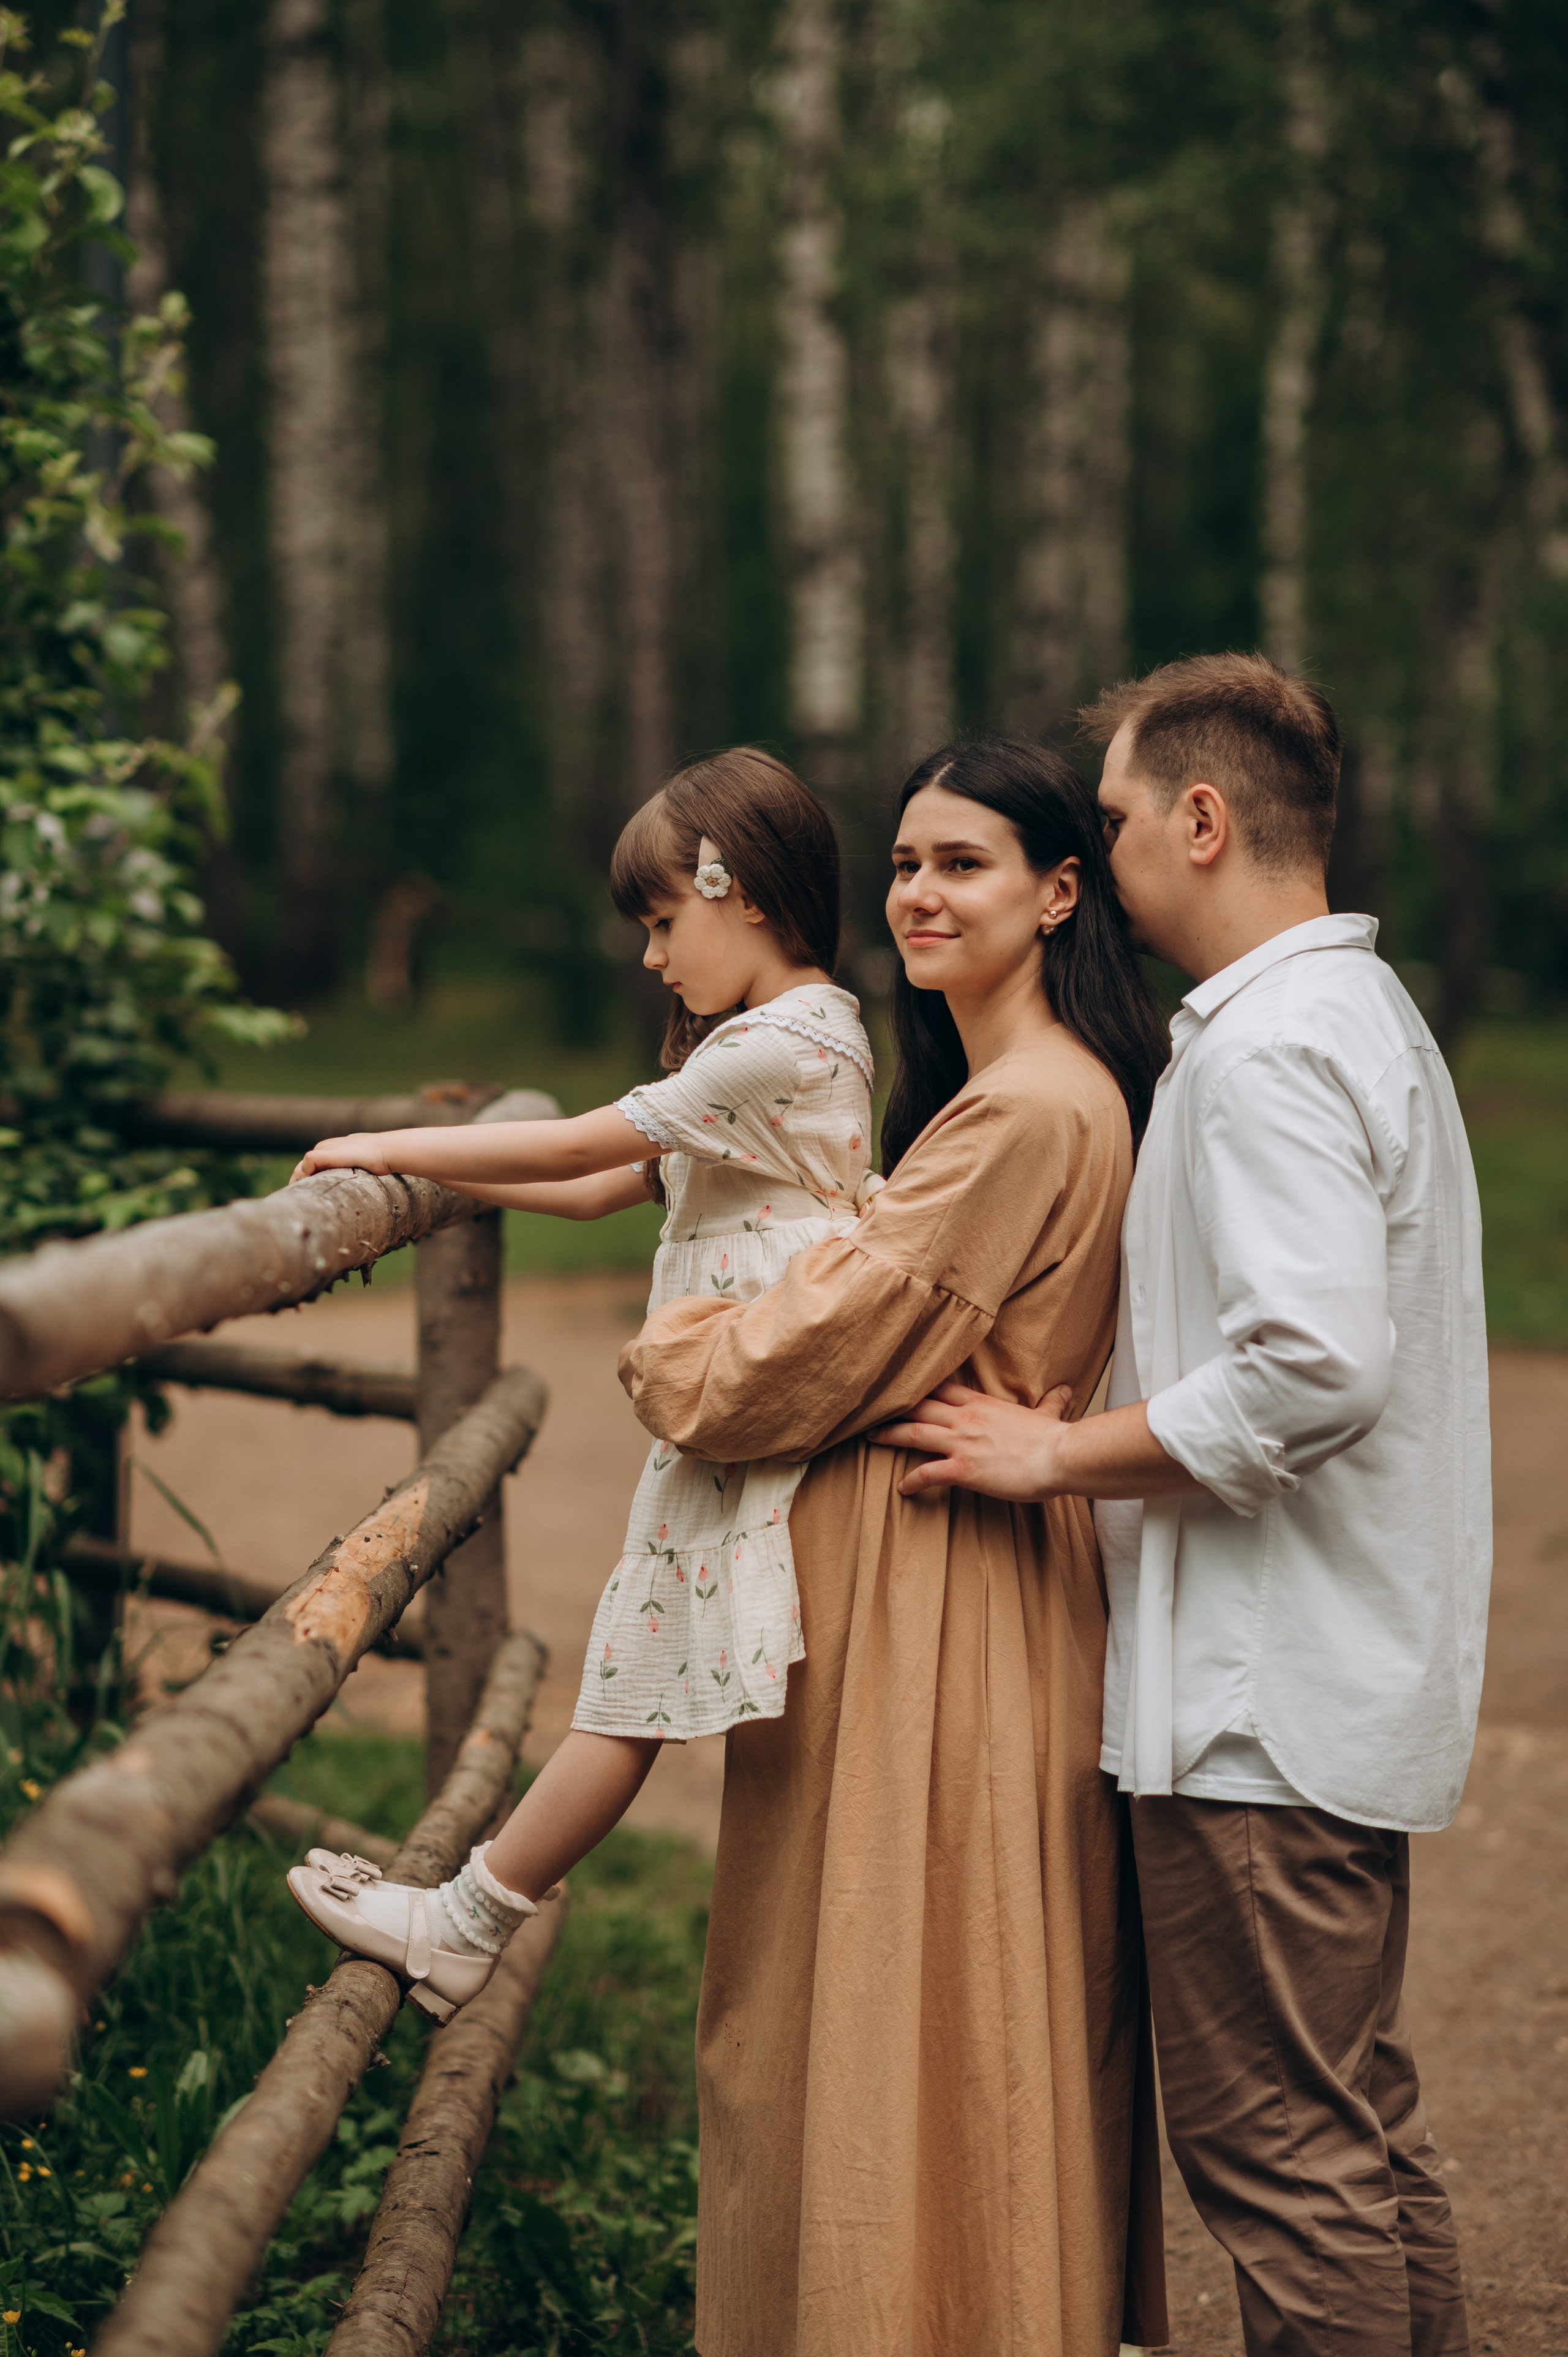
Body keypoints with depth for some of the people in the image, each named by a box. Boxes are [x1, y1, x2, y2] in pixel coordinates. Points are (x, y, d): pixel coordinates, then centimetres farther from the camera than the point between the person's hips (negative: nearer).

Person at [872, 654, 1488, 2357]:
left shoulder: (1268, 1048, -17)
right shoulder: (1365, 1011, 17)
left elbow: (1311, 1366, -27)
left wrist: (1059, 1453, -16)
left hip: (1261, 1706, -11)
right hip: (1351, 1686, 11)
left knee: (1277, 2153, -2)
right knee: (1360, 2138, 17)